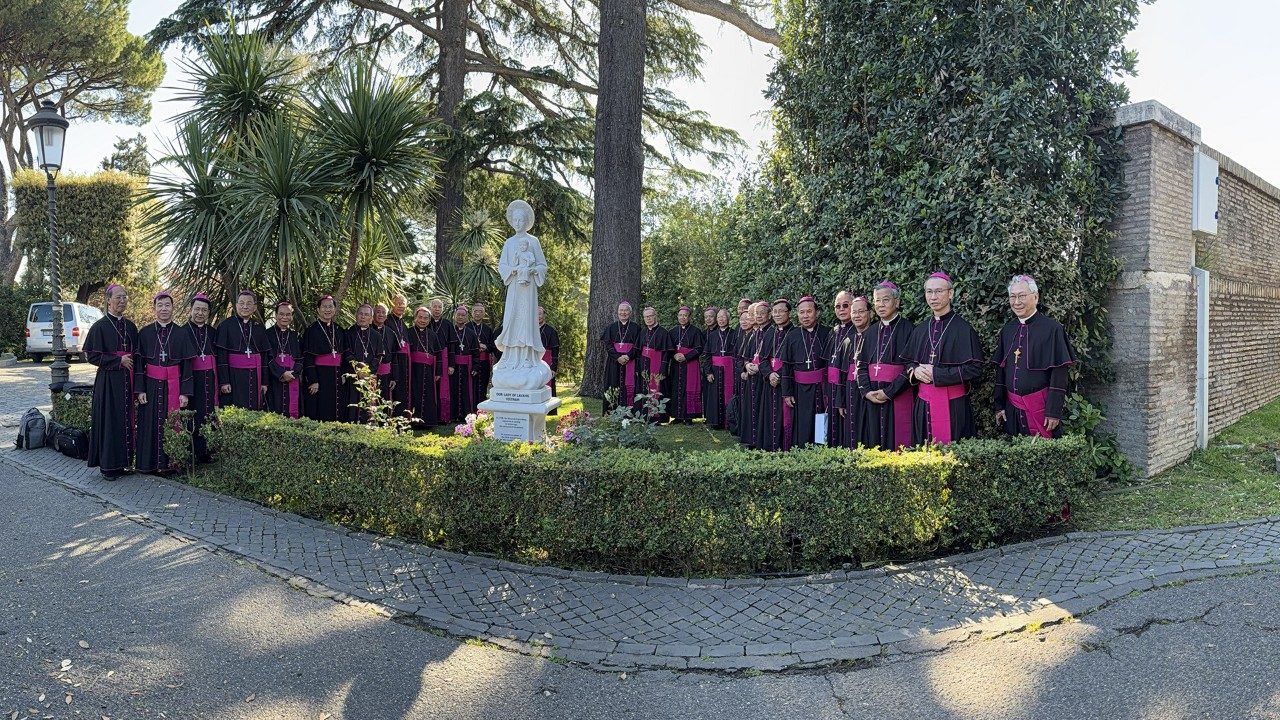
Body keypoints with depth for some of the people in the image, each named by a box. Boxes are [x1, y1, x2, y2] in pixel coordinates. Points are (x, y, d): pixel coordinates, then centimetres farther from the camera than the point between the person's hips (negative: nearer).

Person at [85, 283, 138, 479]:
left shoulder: (130, 326, 10)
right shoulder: (100, 326, -6)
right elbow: (93, 355, -9)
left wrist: (132, 362, 2)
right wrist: (119, 361, -14)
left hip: (127, 381, 5)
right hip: (108, 381, -5)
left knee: (126, 419, 7)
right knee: (109, 420, -2)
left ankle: (122, 461, 15)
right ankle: (107, 465, 7)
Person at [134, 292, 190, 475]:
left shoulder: (180, 334, 3)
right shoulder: (145, 333, 3)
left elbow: (186, 364, 1)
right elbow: (139, 363, 2)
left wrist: (185, 392, -5)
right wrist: (140, 389, -6)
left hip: (173, 386, 0)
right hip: (151, 385, 0)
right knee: (151, 424, 2)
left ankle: (169, 462, 9)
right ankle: (150, 463, 11)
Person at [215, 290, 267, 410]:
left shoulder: (259, 327, 9)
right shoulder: (226, 325, -2)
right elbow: (221, 355, -6)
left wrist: (264, 382, 6)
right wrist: (224, 381, -12)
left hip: (254, 377, 3)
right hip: (234, 376, -3)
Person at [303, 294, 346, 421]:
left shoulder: (339, 330, 12)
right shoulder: (312, 330, -4)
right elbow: (308, 358, -9)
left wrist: (343, 375, 6)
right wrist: (313, 381, -15)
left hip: (337, 377, 5)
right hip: (320, 377, -5)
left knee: (338, 412, 5)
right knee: (321, 414, -5)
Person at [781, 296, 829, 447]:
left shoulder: (826, 334, 0)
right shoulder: (792, 337, 4)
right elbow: (786, 366, 4)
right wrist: (787, 393, -2)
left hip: (821, 389, -1)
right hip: (799, 390, 1)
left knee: (820, 431, 2)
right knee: (801, 431, 2)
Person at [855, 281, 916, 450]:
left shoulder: (908, 329, -4)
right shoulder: (871, 332, 14)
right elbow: (861, 365, 11)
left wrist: (888, 392, -15)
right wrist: (866, 391, -5)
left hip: (898, 398, -5)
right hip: (872, 398, 5)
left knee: (896, 445, -4)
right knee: (873, 446, 6)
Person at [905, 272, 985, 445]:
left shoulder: (963, 328, -6)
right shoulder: (920, 330, 11)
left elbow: (974, 369, -11)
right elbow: (909, 362, 18)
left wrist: (936, 373, -14)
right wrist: (915, 370, -5)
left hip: (953, 405, -5)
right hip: (923, 404, 5)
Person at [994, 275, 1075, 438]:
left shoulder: (1052, 328, -9)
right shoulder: (1007, 330, 7)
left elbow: (1059, 373, -12)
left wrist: (1053, 411, -15)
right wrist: (999, 406, 8)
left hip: (1040, 407, -5)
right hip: (1012, 408, 5)